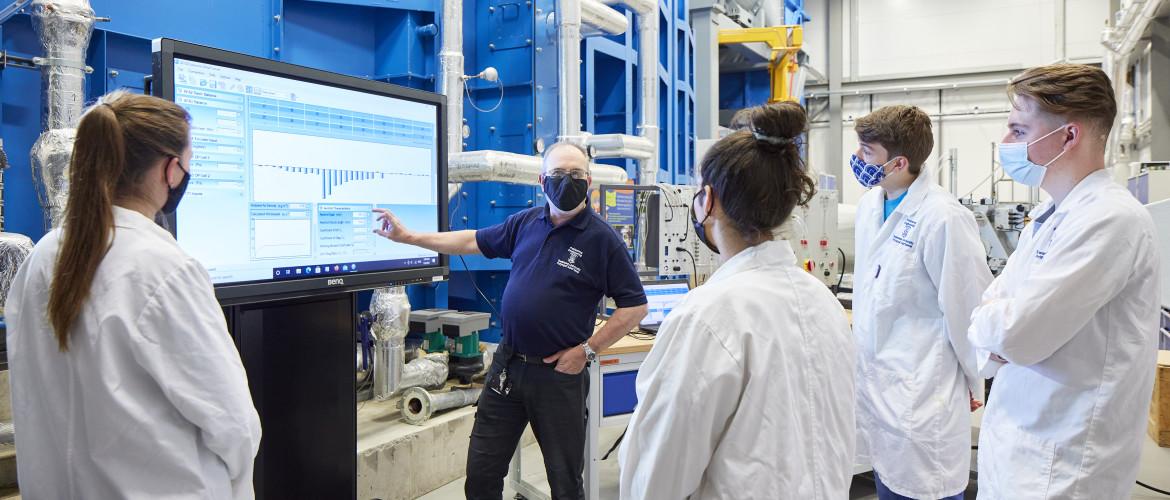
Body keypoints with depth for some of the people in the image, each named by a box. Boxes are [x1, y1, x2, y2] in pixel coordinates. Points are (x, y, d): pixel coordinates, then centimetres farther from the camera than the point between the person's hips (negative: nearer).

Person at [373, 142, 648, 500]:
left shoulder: (602, 238, -10)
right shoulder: (526, 222, 5)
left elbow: (635, 306, -9)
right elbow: (474, 241, 16)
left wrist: (587, 350, -12)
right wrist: (406, 236, 16)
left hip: (559, 373, -4)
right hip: (508, 364, 5)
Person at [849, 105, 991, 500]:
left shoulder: (943, 218, -21)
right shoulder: (870, 204, 4)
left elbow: (970, 306, -14)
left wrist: (975, 383, -3)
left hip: (920, 397, -7)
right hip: (875, 385, 7)